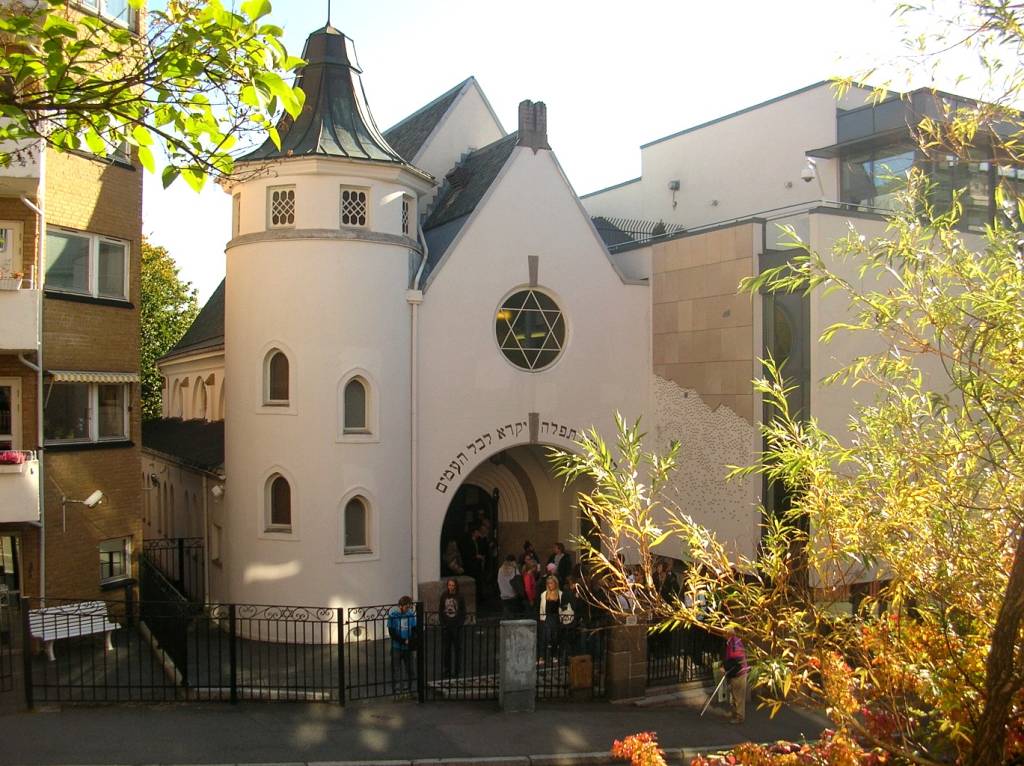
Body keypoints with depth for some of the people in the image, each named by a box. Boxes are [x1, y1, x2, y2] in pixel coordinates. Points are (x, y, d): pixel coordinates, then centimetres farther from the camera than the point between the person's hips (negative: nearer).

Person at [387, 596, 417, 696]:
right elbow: (391, 632, -10)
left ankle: (407, 690, 22)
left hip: (408, 647, 3)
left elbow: (414, 629, 4)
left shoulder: (411, 613, -3)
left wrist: (410, 641, -13)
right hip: (396, 647, -3)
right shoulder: (393, 614, -12)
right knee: (396, 670, 3)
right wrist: (403, 641, -16)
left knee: (409, 669, 9)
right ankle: (397, 691, 12)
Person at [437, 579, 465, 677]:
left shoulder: (460, 597, -3)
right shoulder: (444, 596, 2)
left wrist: (460, 624, -9)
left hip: (456, 626, -2)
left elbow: (463, 613, 0)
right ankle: (447, 671, 14)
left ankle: (456, 671, 10)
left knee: (457, 648, 3)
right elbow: (440, 611, 5)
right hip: (446, 626, 2)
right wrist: (442, 623, -4)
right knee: (446, 649, 5)